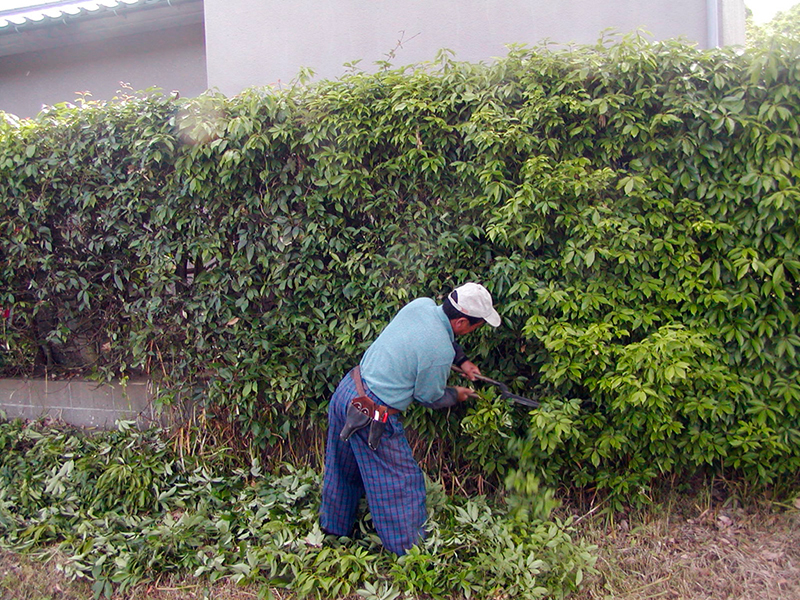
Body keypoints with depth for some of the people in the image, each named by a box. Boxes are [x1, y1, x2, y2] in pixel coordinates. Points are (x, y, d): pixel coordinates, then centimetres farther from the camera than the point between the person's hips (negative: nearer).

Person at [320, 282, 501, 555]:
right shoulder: (440, 352, -23)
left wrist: (462, 361, 16)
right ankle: (410, 550, 23)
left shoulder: (421, 304, -3)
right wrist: (456, 395, 13)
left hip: (346, 390, 9)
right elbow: (431, 398, -6)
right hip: (372, 415, -9)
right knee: (402, 481, 9)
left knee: (344, 468, 26)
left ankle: (333, 527, 45)